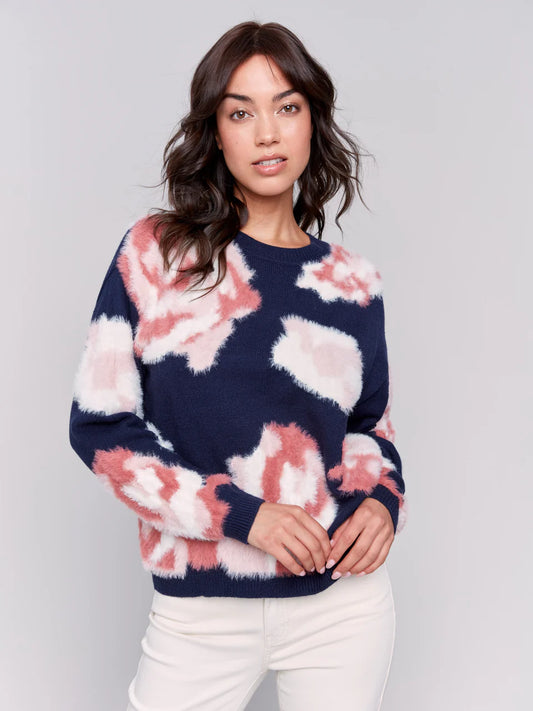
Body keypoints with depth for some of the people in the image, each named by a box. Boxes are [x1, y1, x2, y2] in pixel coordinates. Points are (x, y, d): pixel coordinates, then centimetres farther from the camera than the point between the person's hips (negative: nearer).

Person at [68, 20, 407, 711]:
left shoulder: (352, 283, 2)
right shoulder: (154, 252, -4)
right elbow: (100, 423, -7)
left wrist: (382, 499, -6)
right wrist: (238, 513, -14)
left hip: (343, 599, 2)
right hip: (203, 611, -1)